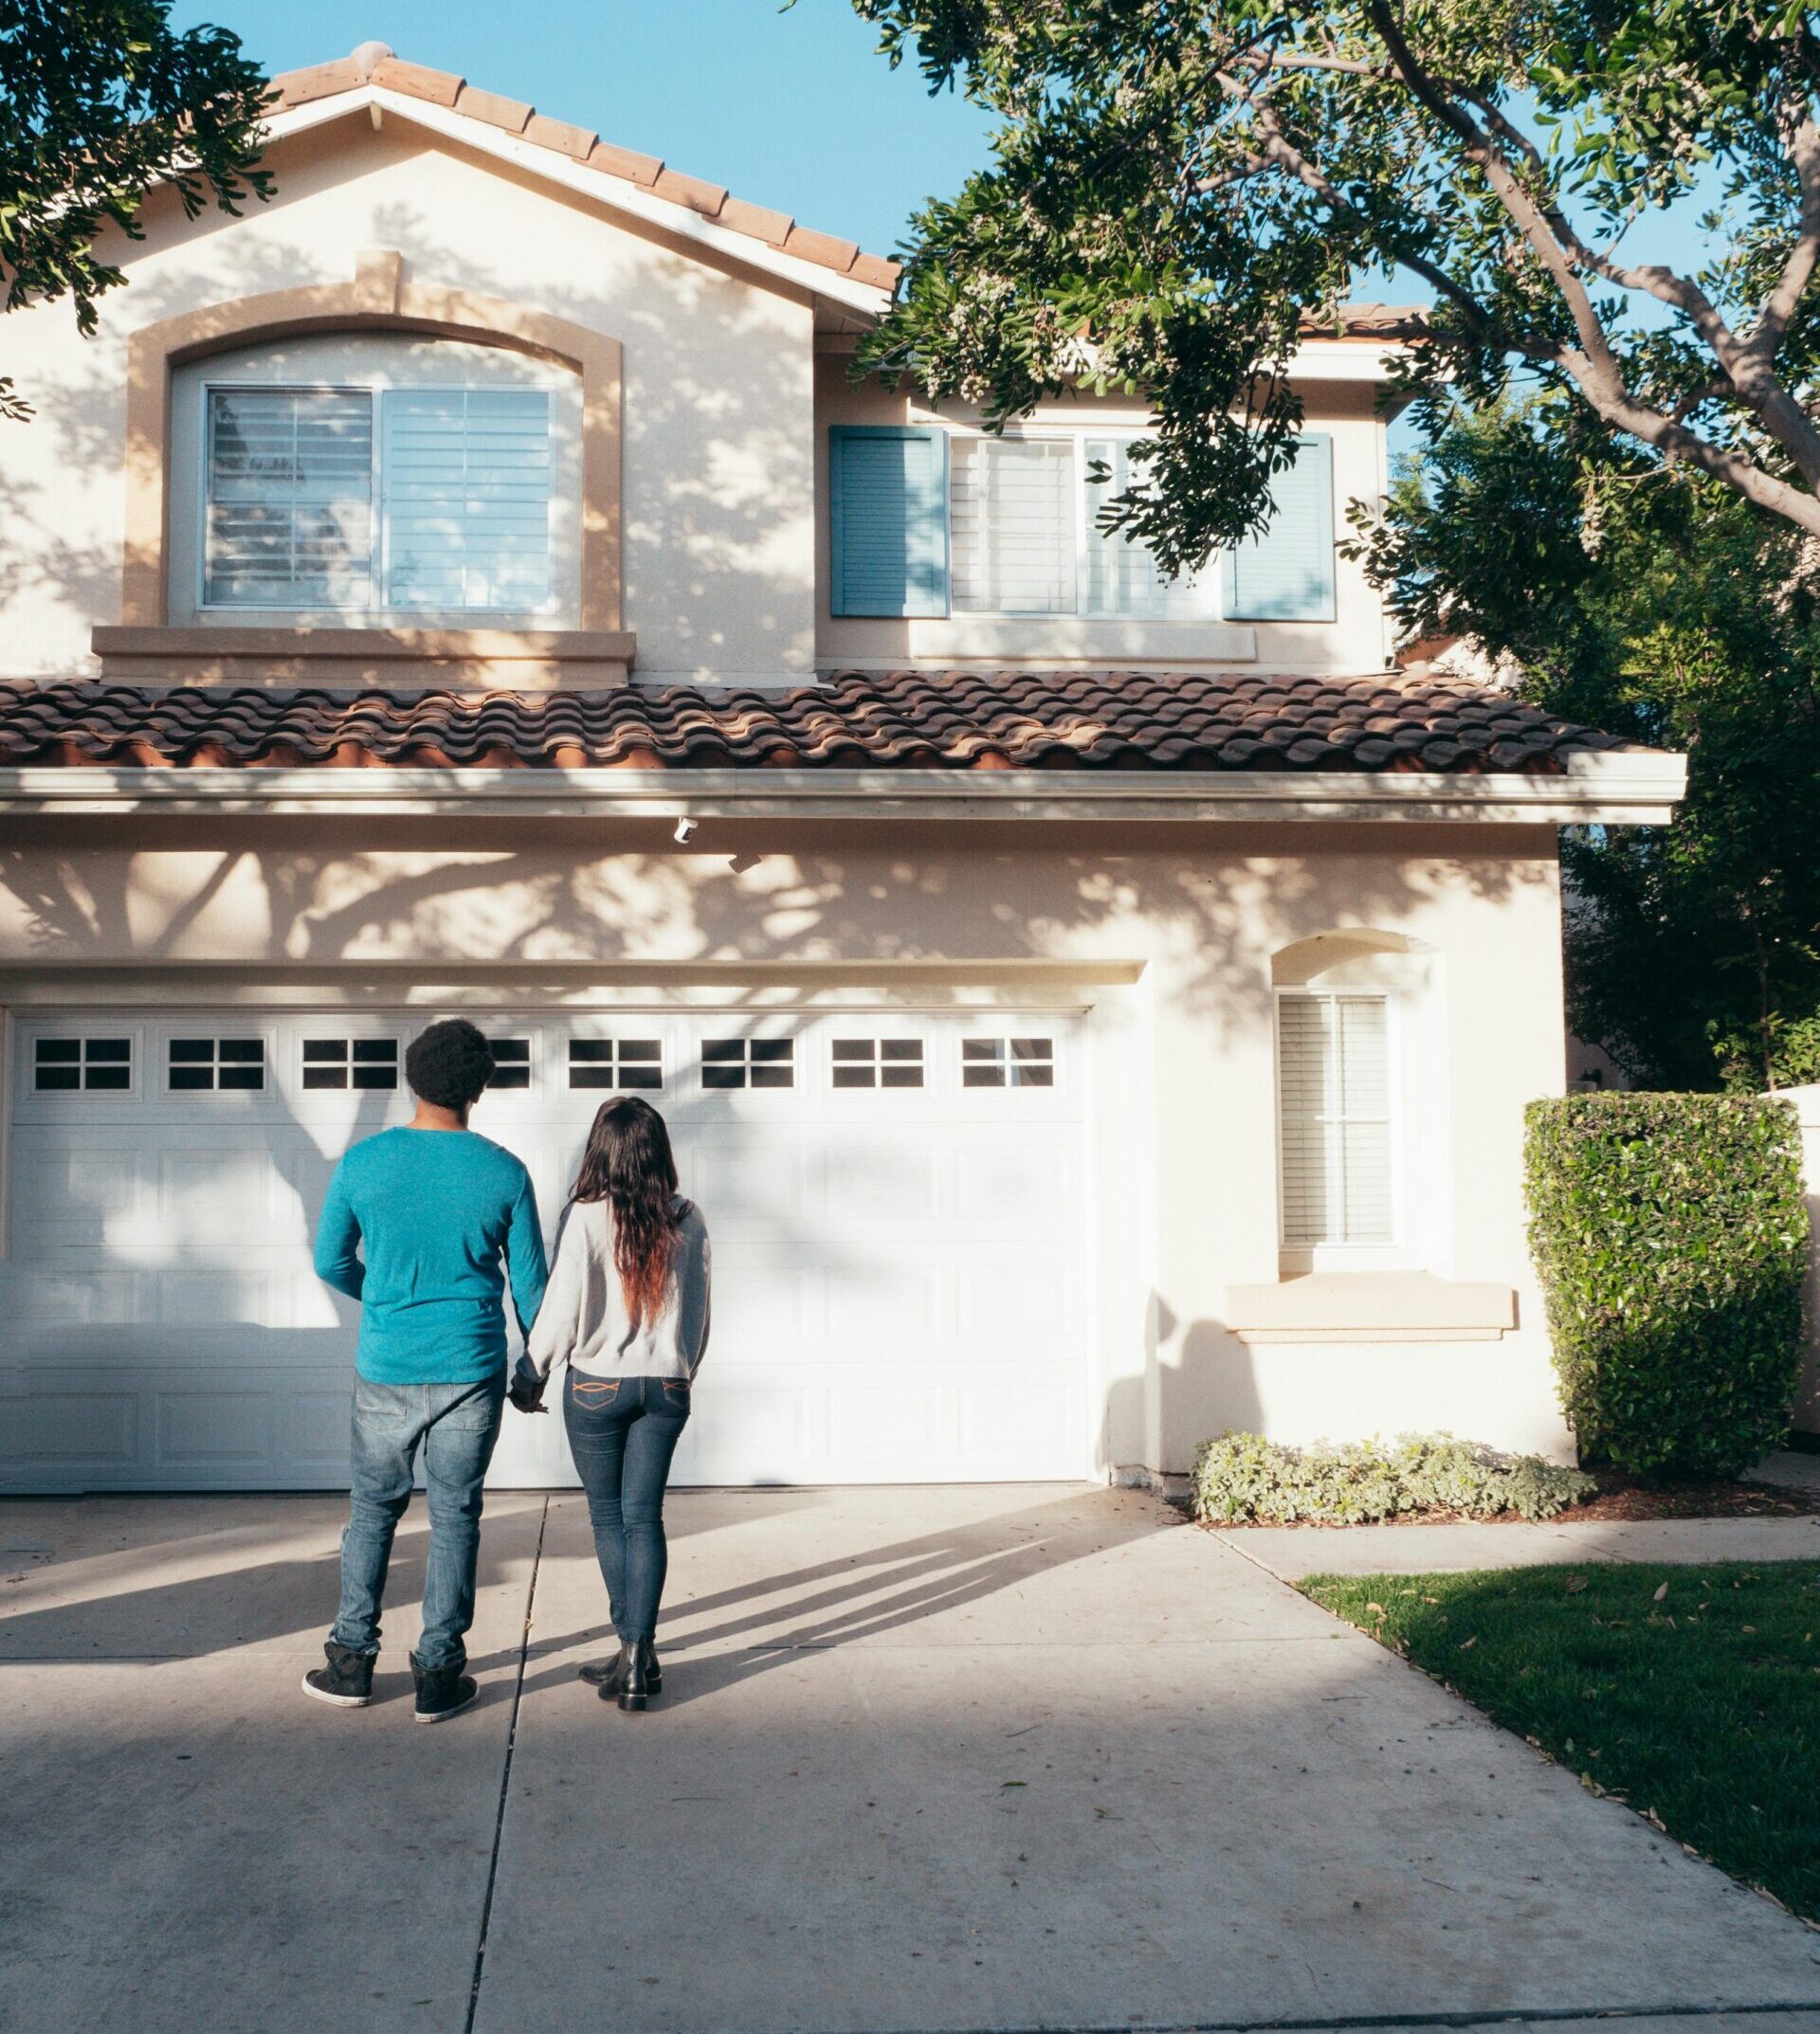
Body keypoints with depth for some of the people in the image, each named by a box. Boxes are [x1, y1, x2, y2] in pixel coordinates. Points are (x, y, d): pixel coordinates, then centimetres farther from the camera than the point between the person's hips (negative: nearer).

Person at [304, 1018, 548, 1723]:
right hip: (471, 1372, -1)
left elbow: (331, 1261, 6)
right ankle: (438, 1675, 10)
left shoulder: (363, 1163, -5)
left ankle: (352, 1662, 19)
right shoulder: (504, 1174, -7)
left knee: (373, 1508, 15)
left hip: (387, 1369, 1)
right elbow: (529, 1282, 0)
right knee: (455, 1518, 7)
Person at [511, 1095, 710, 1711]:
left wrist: (529, 1376, 3)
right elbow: (699, 1313, 6)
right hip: (666, 1387, 3)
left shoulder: (585, 1218, -14)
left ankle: (635, 1651, 13)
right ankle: (638, 1657, 1)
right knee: (644, 1516, 7)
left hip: (597, 1386, -3)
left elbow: (562, 1309, -11)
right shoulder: (687, 1221, -3)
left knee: (608, 1515, 11)